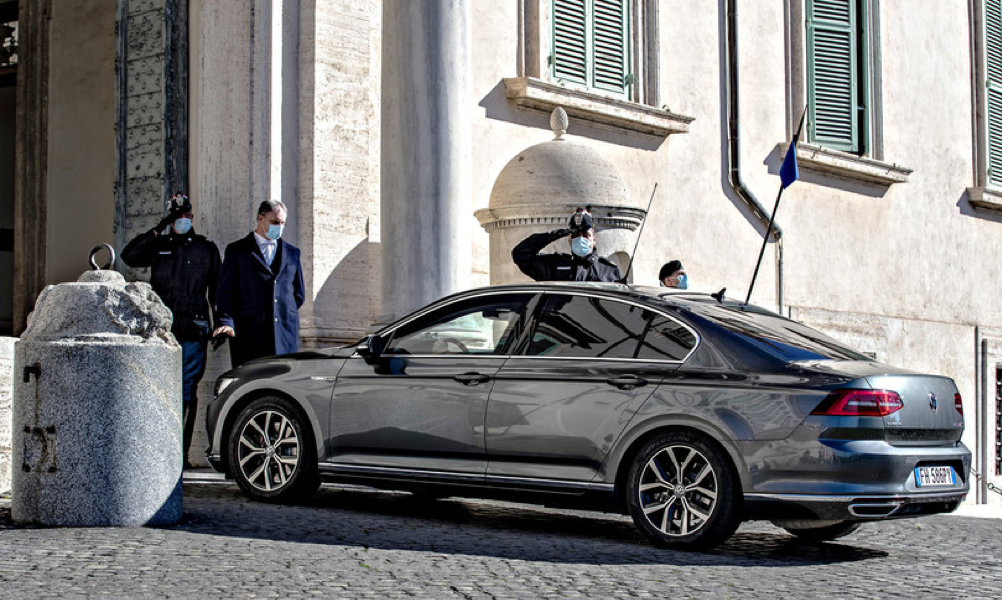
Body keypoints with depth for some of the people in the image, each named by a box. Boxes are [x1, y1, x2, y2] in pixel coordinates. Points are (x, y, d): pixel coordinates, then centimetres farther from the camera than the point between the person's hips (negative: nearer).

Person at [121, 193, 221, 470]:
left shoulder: (206, 248, 11)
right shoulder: (159, 246, 12)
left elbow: (216, 289, 12)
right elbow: (129, 256, -4)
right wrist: (158, 230, -6)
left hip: (193, 331, 0)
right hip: (162, 329, 1)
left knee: (187, 392, 0)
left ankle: (182, 451, 4)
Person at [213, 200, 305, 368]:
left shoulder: (292, 252, 18)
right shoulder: (236, 251, 7)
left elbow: (299, 293, 23)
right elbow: (225, 291, 1)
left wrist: (285, 315, 10)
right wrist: (226, 322, -13)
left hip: (286, 335, 3)